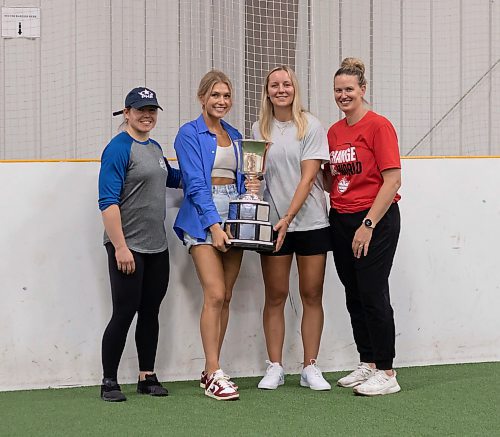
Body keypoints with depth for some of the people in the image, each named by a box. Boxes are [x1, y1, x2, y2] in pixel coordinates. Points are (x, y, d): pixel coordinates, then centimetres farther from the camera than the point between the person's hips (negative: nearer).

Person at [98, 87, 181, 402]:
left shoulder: (155, 148, 14)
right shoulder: (119, 148, -11)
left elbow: (172, 178, 34)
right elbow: (108, 201, -16)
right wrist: (120, 246, -21)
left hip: (157, 246, 8)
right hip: (128, 247, -8)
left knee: (151, 312, 11)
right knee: (125, 312, -5)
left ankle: (148, 377, 20)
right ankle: (109, 382, 5)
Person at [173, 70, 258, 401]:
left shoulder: (235, 136, 17)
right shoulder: (190, 134, -2)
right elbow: (195, 184, -10)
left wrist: (251, 186, -1)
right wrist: (214, 225, -18)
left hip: (234, 216, 6)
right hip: (202, 219, -6)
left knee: (226, 297, 5)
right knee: (215, 295, -14)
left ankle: (210, 370, 11)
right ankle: (215, 375, -12)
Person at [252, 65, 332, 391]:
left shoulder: (311, 126, -3)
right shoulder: (259, 129, 7)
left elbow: (308, 178, -9)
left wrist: (288, 218, -17)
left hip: (311, 221, -2)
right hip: (273, 222, 2)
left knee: (312, 295, 3)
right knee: (275, 296, 3)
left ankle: (311, 368, 10)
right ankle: (275, 368, 11)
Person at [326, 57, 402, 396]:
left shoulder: (378, 126, -10)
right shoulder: (334, 132, 11)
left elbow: (393, 181, -15)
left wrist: (368, 224, -18)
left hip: (375, 220, -7)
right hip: (341, 221, 7)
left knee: (373, 295, -6)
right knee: (354, 296, 11)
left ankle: (387, 374, 3)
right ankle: (368, 365, 23)